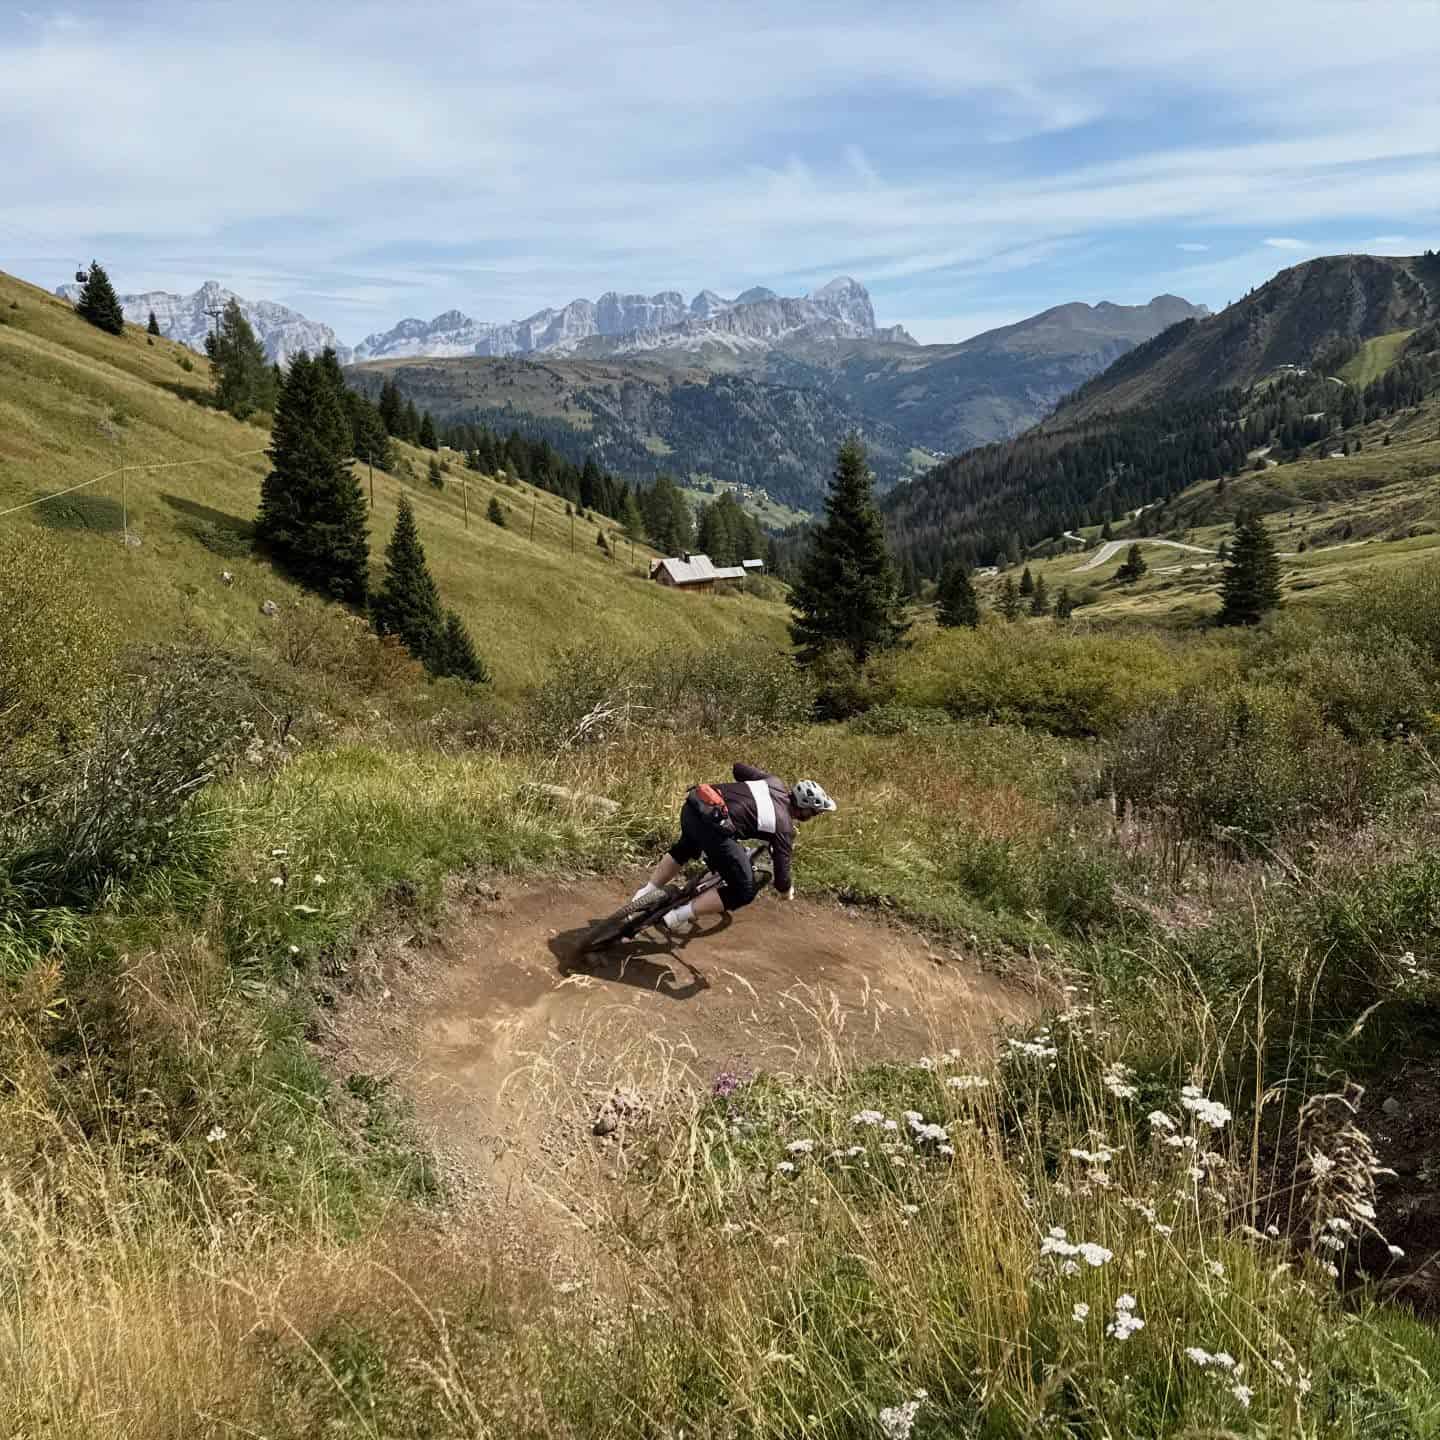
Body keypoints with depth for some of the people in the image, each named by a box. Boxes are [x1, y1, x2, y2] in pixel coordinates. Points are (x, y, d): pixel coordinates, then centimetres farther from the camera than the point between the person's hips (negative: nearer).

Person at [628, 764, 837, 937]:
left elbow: (739, 768, 31)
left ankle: (646, 893, 43)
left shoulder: (775, 783, 20)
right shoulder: (784, 827, 5)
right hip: (714, 826, -8)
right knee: (744, 892, 5)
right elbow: (781, 870, 10)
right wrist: (787, 891, 31)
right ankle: (677, 918, 4)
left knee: (685, 848, 41)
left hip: (692, 804, 8)